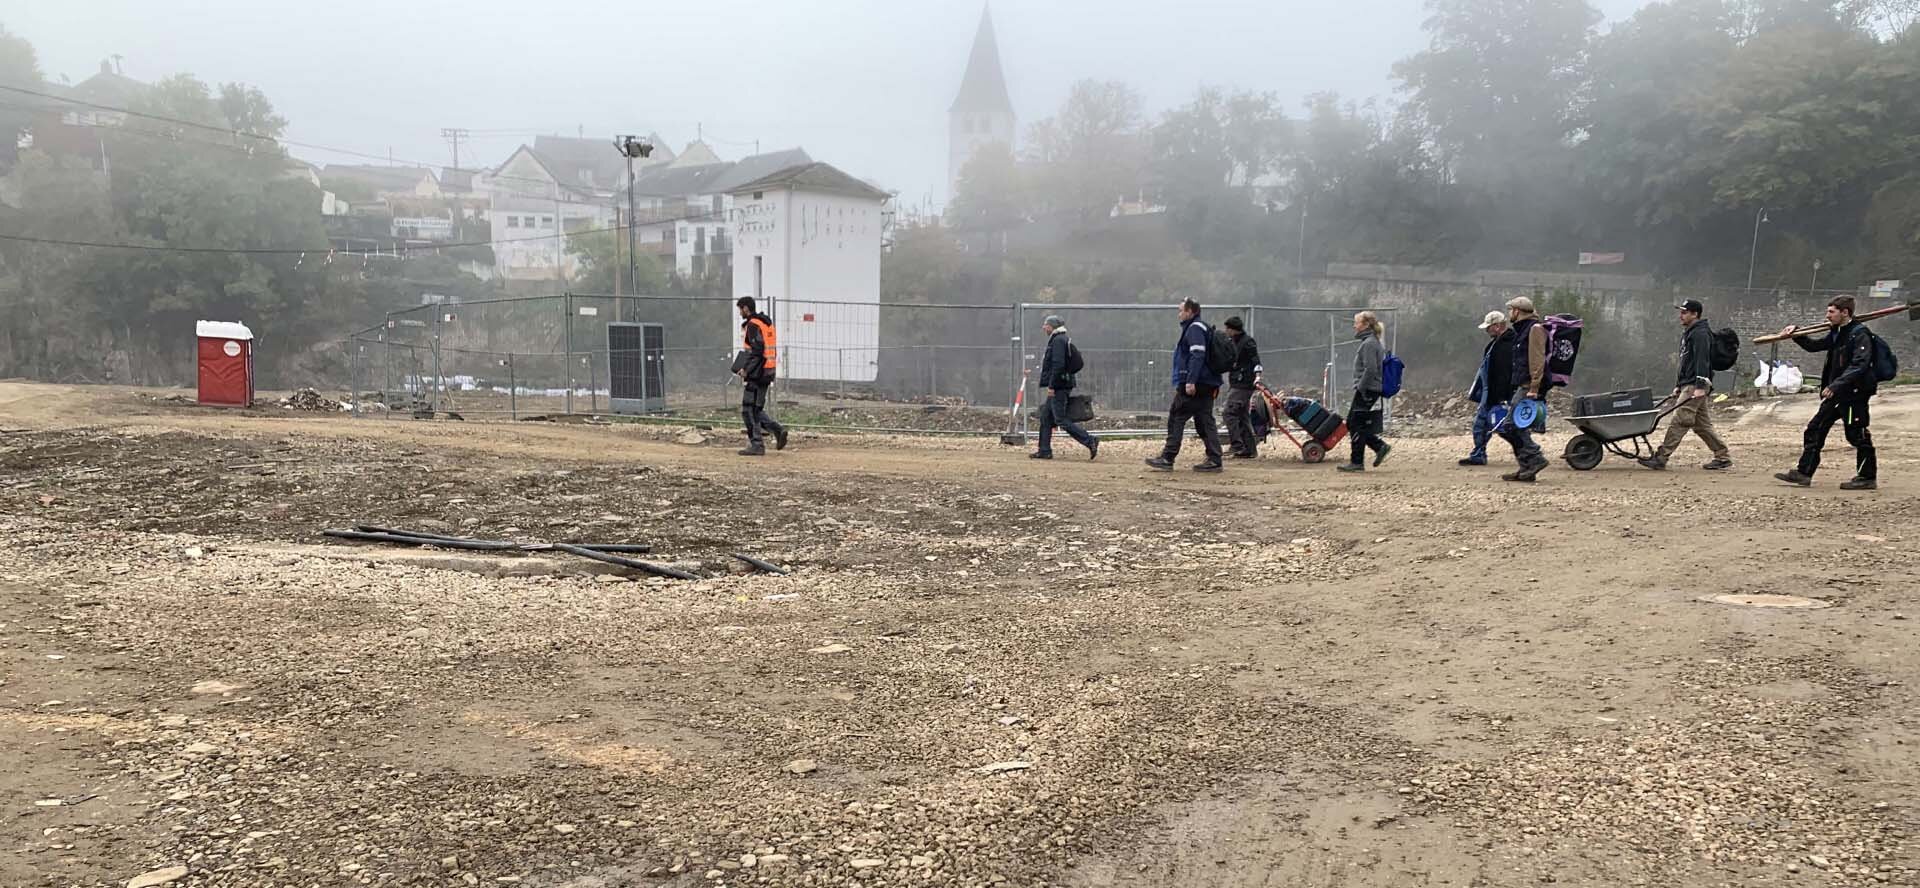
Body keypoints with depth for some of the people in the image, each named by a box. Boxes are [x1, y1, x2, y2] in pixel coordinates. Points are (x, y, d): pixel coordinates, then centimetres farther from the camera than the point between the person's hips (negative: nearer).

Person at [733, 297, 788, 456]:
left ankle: (757, 445, -2)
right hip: (767, 372, 10)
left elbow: (757, 351, -22)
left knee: (748, 409, -3)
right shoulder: (767, 323, 17)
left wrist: (746, 369, -17)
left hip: (756, 373, -10)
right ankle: (778, 430, 4)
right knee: (756, 408, 16)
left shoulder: (753, 325, -12)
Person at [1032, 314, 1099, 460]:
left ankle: (1090, 441, -11)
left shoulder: (1058, 340, -14)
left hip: (1059, 387, -11)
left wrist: (1051, 386, -22)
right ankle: (1044, 451, 16)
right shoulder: (1059, 339, 18)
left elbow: (1058, 365, -23)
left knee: (1061, 419, -10)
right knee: (1046, 417, 13)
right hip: (1058, 387, 11)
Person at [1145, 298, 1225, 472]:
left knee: (1176, 418, -4)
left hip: (1193, 385, -10)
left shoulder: (1194, 329, -10)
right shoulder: (1203, 328, 22)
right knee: (1205, 421, 7)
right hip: (1207, 385, 10)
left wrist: (1190, 381, -26)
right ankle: (1214, 460, 3)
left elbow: (1197, 356, -22)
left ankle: (1167, 458, -4)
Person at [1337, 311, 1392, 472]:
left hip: (1367, 391, -10)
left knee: (1357, 426, -4)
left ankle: (1357, 462, 1)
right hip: (1368, 391, 10)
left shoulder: (1369, 343, -15)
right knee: (1351, 423, 12)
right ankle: (1380, 447, 12)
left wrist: (1361, 388, -19)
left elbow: (1370, 370, -22)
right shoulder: (1374, 343, 17)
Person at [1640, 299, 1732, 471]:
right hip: (1688, 385, 11)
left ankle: (1660, 457, -11)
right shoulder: (1688, 333, 22)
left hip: (1695, 386, -11)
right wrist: (1679, 385, 25)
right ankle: (1723, 457, 14)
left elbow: (1702, 361, -21)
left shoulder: (1700, 334, -11)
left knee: (1679, 421, -10)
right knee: (1702, 425, 11)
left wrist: (1700, 386, -27)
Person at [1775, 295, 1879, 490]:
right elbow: (1814, 345, 27)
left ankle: (1868, 477, 10)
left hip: (1854, 393, -9)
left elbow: (1859, 365, -24)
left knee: (1857, 434, -1)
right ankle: (1804, 472, 9)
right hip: (1837, 394, 9)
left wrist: (1836, 385, -30)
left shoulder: (1860, 334, -14)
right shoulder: (1837, 333, 13)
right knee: (1815, 429, 7)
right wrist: (1796, 334, 12)